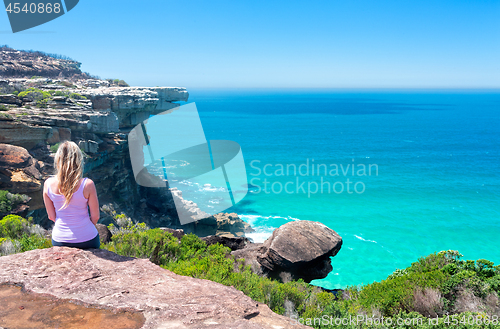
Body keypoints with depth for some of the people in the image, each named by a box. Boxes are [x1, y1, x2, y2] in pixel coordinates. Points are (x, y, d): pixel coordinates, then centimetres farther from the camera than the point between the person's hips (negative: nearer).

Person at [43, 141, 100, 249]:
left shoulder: (48, 184, -10)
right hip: (87, 240, -3)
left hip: (59, 241, 3)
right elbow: (95, 217, -10)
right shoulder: (87, 185, -20)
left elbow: (51, 216, 1)